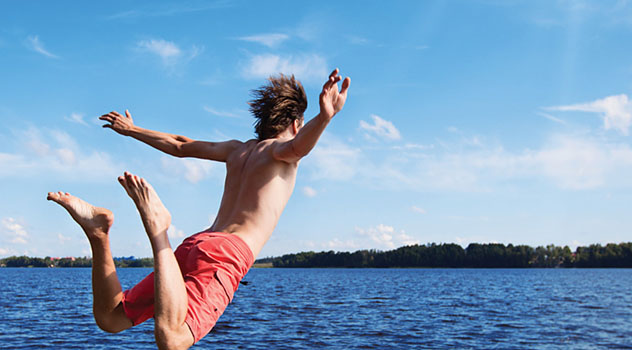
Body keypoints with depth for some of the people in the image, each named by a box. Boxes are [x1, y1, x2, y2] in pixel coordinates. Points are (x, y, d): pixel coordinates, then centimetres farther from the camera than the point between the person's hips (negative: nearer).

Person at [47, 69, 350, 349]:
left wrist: (132, 130, 56)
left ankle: (98, 232, -8)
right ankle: (157, 226, -33)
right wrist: (324, 117, -41)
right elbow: (299, 144, -19)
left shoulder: (237, 149, 29)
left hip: (194, 244, 7)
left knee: (109, 319, 11)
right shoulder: (283, 149, 8)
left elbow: (180, 146, 40)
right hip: (228, 253, -7)